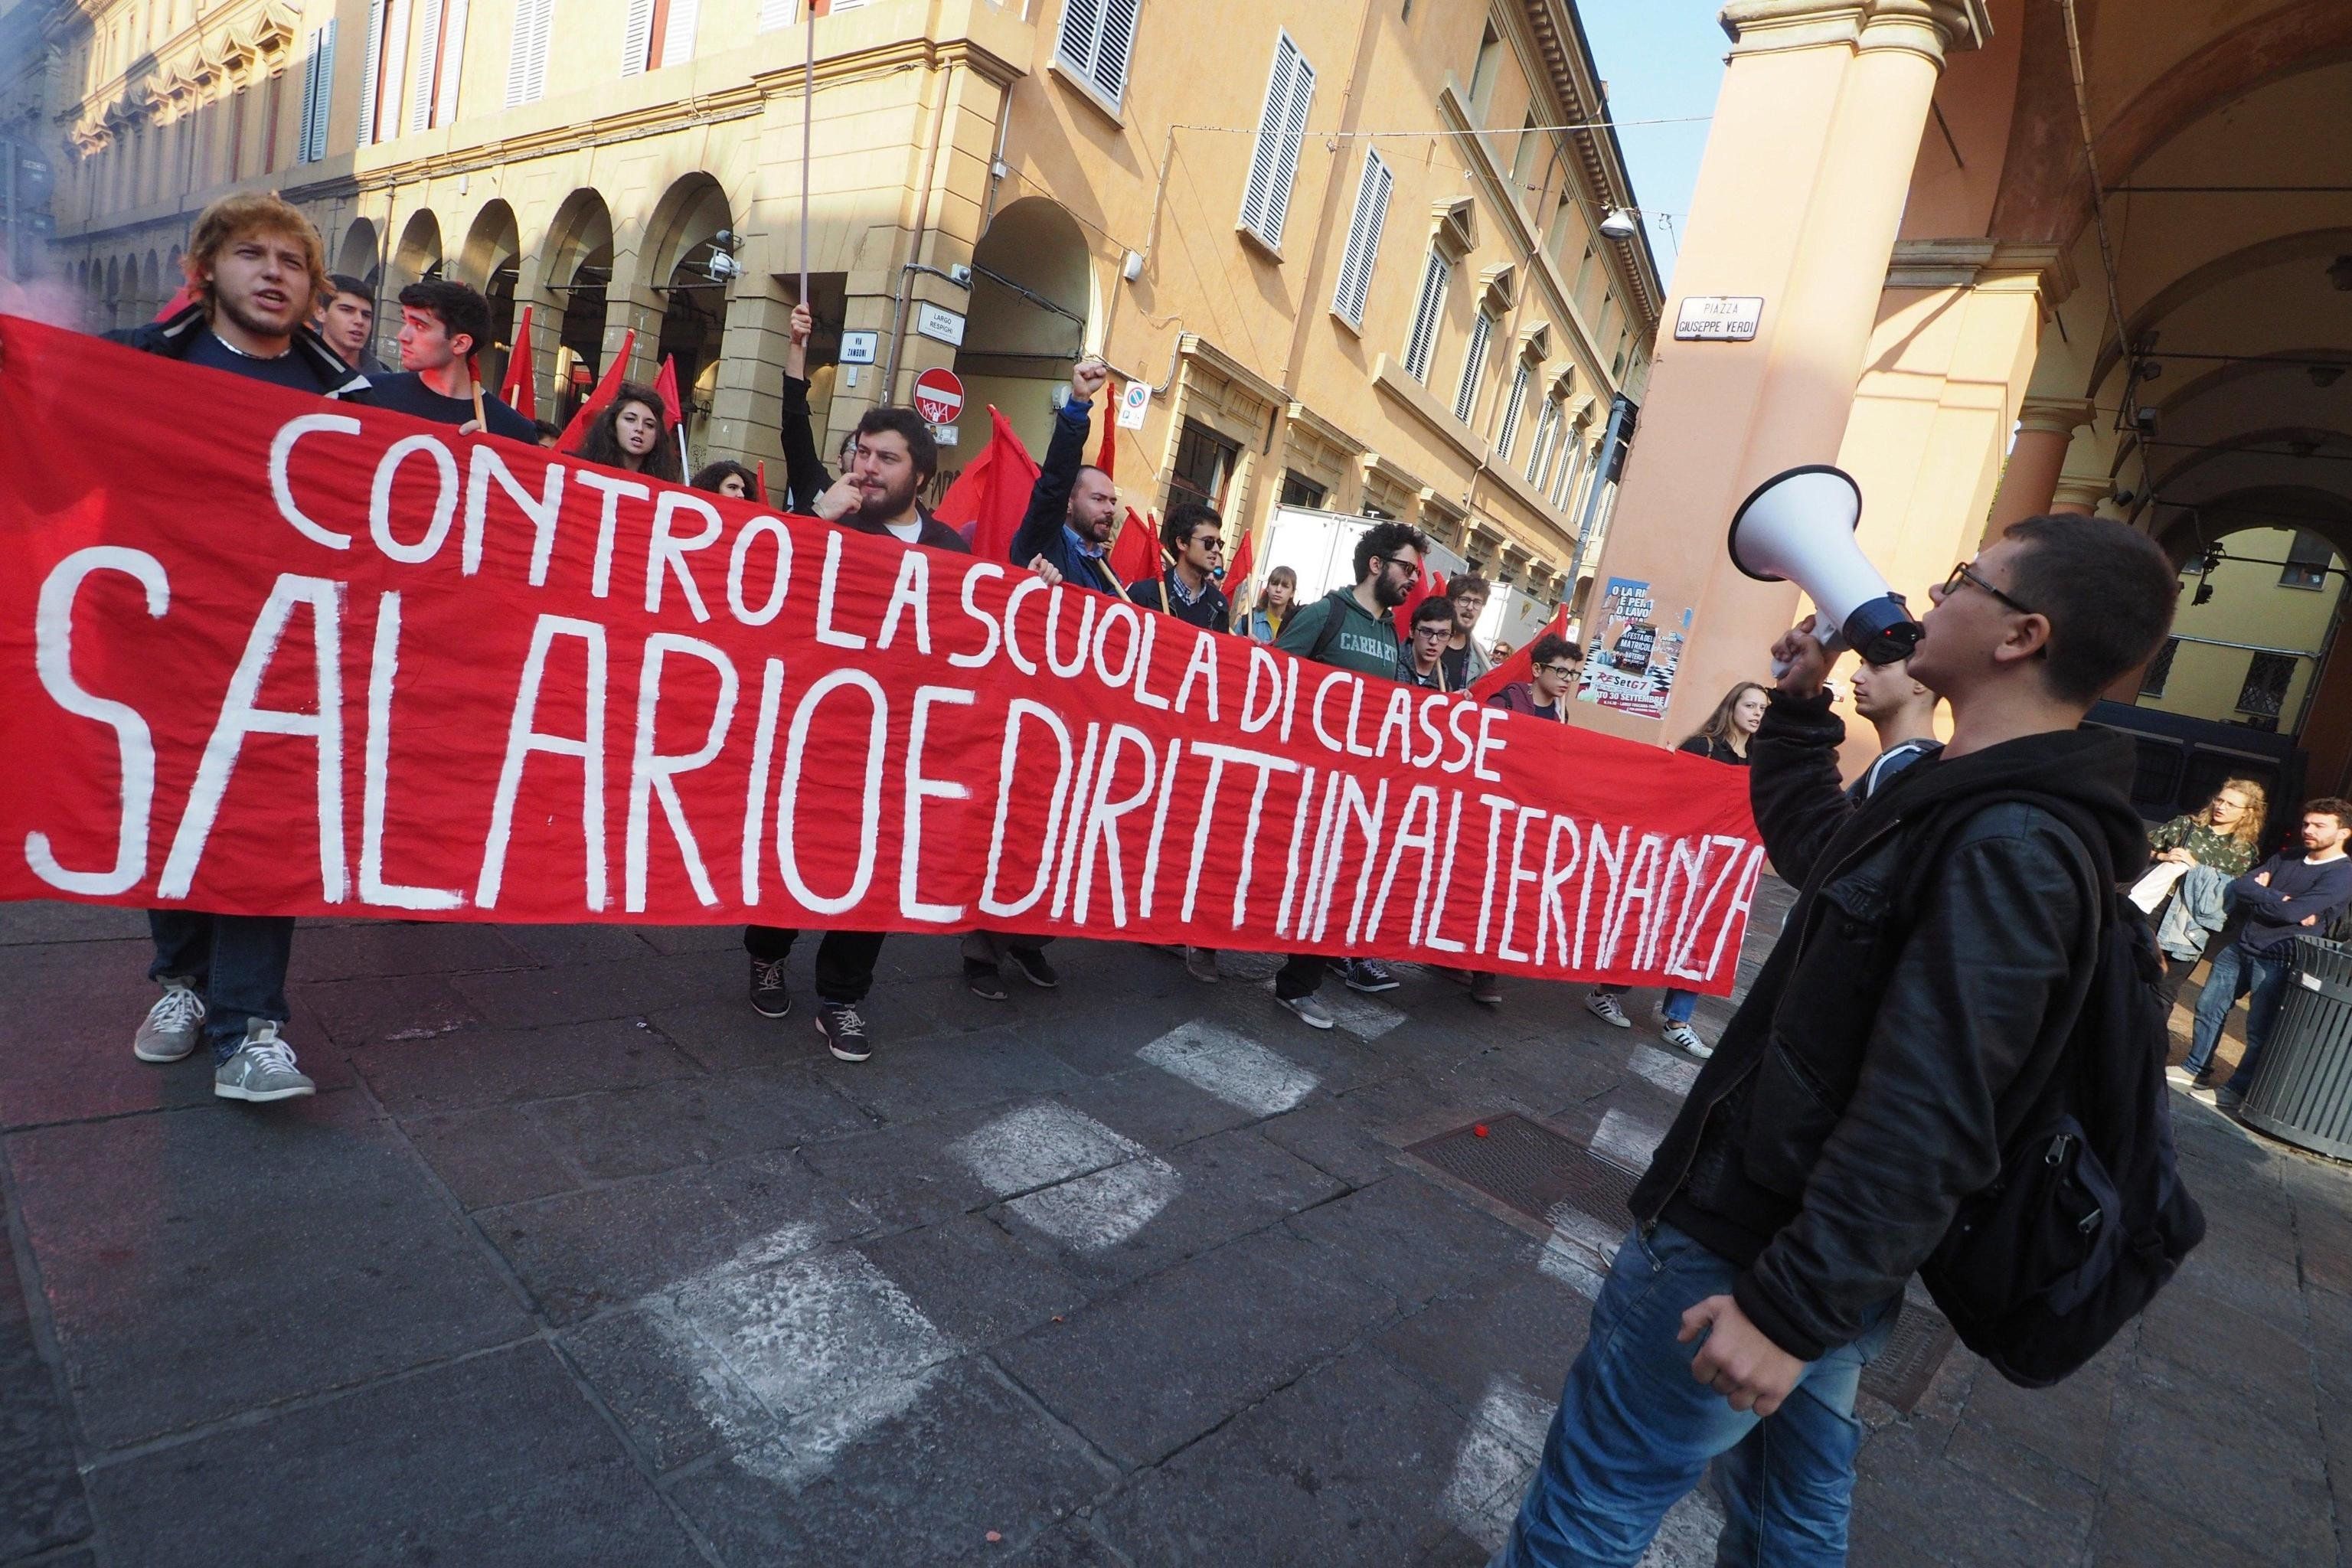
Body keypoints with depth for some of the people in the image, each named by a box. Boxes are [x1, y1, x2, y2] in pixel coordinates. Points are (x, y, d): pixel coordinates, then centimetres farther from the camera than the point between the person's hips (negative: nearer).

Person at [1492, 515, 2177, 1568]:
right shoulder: (1980, 807, 8)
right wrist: (1800, 705, 17)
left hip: (1747, 1250, -9)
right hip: (1821, 1262, 10)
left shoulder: (2008, 849, -24)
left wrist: (1788, 1308, -26)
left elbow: (1922, 1125, -29)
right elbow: (1813, 846, 26)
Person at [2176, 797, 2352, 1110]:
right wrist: (2280, 900, -13)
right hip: (2241, 946, 7)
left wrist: (2256, 898, -6)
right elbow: (2239, 886, 1)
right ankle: (2195, 1070, 25)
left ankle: (2236, 1091, 12)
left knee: (2259, 1030, 1)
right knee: (2208, 1007, 12)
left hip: (2277, 960, -7)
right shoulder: (2286, 858, 12)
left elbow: (2292, 913, -22)